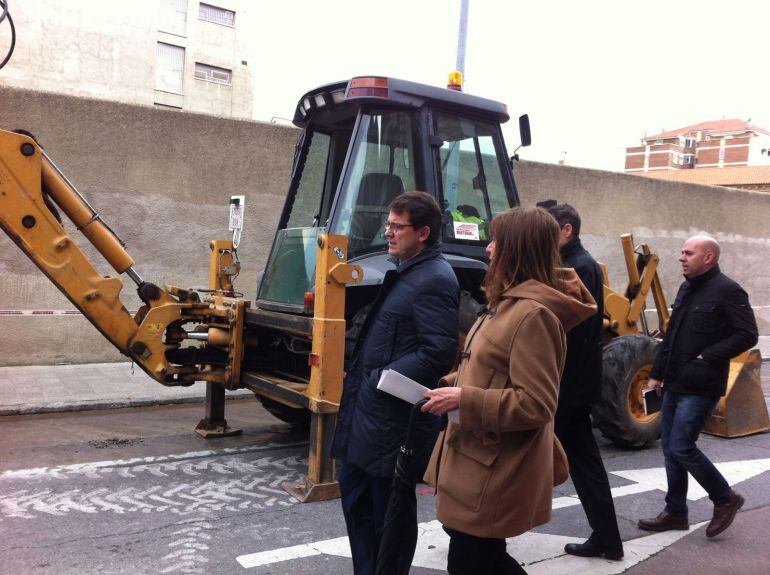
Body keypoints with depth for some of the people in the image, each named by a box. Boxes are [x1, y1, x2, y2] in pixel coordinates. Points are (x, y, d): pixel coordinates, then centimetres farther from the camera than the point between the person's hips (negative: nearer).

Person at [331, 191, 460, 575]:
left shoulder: (434, 280, -17)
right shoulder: (404, 271, 13)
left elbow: (438, 353, -25)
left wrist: (382, 379, -19)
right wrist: (360, 377, 11)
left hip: (393, 417, -10)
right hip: (368, 406, 10)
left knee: (387, 510, 5)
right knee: (354, 491, 19)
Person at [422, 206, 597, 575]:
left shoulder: (533, 313, -22)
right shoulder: (512, 303, 11)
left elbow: (535, 405, -26)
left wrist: (463, 399, -24)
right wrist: (452, 384, 5)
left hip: (496, 473, -10)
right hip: (487, 463, 10)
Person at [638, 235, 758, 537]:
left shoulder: (727, 291, -12)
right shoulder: (686, 289, 14)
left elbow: (747, 335, -16)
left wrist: (708, 357, -20)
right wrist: (657, 372, 16)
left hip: (700, 388, -9)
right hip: (674, 385, 9)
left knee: (681, 447, -9)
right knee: (670, 448, 11)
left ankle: (725, 499, 13)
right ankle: (675, 512, 22)